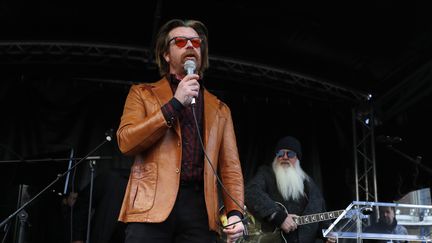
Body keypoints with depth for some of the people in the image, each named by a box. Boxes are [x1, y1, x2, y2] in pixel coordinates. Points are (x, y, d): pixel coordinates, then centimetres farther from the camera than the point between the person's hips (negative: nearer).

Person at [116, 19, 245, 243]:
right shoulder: (143, 93, 14)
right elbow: (126, 141, -3)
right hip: (152, 205, -2)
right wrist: (175, 103, -6)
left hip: (199, 207, 2)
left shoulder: (219, 109, 20)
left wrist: (235, 212, -4)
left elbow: (230, 166, 12)